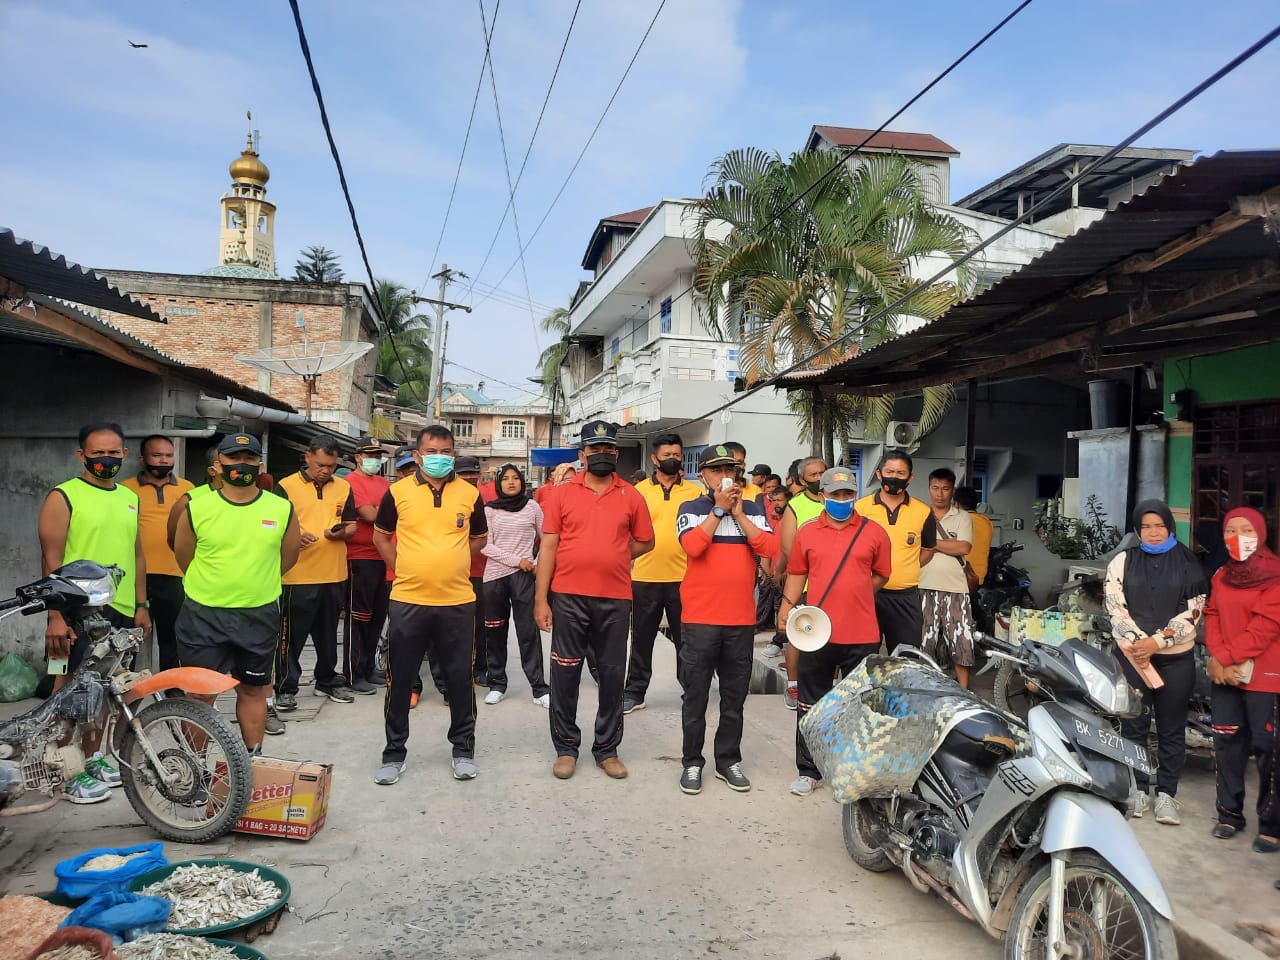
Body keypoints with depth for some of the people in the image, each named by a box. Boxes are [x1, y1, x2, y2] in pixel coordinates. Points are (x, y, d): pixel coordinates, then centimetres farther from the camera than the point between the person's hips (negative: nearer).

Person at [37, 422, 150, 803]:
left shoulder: (130, 498, 13)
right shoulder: (63, 497, -7)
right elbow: (52, 560, -11)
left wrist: (141, 605, 14)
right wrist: (55, 615, -17)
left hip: (121, 611, 6)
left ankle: (93, 759, 29)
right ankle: (69, 773, 10)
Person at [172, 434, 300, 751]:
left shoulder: (282, 509, -3)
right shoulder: (196, 508, -5)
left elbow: (288, 556, 9)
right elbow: (183, 556, 7)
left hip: (259, 616, 1)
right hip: (202, 616, -1)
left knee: (253, 690, 14)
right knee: (200, 693, 6)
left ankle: (252, 759, 28)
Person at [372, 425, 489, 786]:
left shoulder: (470, 494, 2)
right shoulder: (398, 492, 0)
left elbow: (479, 538, 16)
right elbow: (381, 536, 13)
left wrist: (451, 563, 6)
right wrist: (402, 568, 3)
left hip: (458, 602, 0)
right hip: (407, 601, 0)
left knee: (460, 679, 8)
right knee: (399, 680, 8)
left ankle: (463, 749, 24)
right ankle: (394, 752, 23)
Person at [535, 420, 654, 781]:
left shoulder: (631, 496, 5)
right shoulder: (562, 493, 1)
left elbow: (645, 542, 14)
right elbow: (548, 547, -1)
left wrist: (612, 558, 2)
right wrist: (541, 599, -6)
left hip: (615, 598, 1)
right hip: (568, 596, -1)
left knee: (613, 674, 8)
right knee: (565, 672, 6)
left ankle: (607, 748, 22)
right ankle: (566, 747, 19)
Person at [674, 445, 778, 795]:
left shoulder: (752, 510, 9)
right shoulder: (690, 509, 1)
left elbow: (770, 548, -7)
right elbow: (692, 546, -18)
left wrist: (738, 513, -8)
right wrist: (720, 509, -13)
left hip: (742, 620, 3)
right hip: (700, 619, -2)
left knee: (734, 697, 12)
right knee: (696, 696, 6)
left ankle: (728, 760, 24)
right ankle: (692, 762, 17)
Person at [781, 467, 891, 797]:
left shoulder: (874, 532, 1)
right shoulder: (807, 532, 4)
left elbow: (881, 575, 8)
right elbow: (797, 573, 7)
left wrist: (854, 596, 2)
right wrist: (787, 606, -3)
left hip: (862, 636, -1)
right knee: (811, 705, 8)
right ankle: (808, 771, 20)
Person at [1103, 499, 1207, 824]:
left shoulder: (1187, 562, 4)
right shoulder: (1123, 561, 7)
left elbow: (1193, 610, -4)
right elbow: (1114, 605, -1)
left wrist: (1157, 641, -13)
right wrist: (1138, 642, -12)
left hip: (1176, 656, 0)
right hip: (1131, 654, 1)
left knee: (1172, 728, 5)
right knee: (1133, 725, 5)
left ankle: (1166, 793, 13)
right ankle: (1138, 789, 15)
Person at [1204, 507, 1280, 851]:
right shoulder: (1222, 575, 14)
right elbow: (1213, 617, 8)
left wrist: (1226, 657, -14)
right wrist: (1219, 659, -8)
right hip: (1225, 673, 6)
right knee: (1226, 743, 10)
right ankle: (1230, 813, 20)